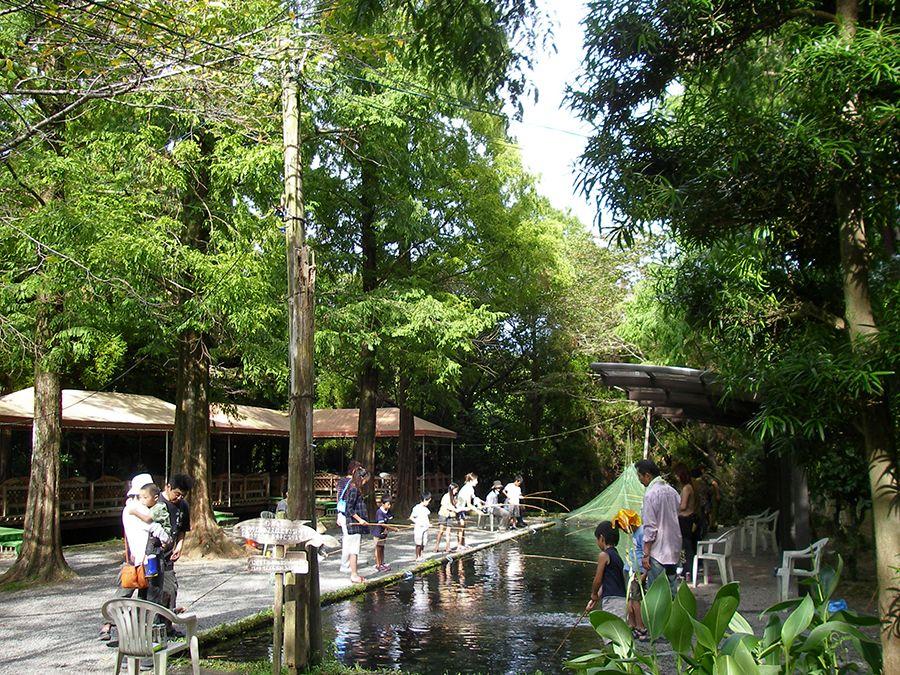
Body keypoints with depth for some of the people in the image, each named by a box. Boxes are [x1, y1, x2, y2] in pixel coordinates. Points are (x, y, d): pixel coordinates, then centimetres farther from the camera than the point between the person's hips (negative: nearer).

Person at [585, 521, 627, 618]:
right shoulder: (617, 556, 18)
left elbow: (598, 580, -6)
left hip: (611, 600, -9)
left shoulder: (604, 555, -9)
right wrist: (595, 600, 24)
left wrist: (593, 595, 13)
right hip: (622, 598, 9)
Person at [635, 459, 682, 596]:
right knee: (671, 590, 13)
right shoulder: (671, 491, 9)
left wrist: (646, 554, -13)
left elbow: (650, 527, -17)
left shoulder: (650, 494, -15)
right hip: (674, 550, 8)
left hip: (658, 551, -8)